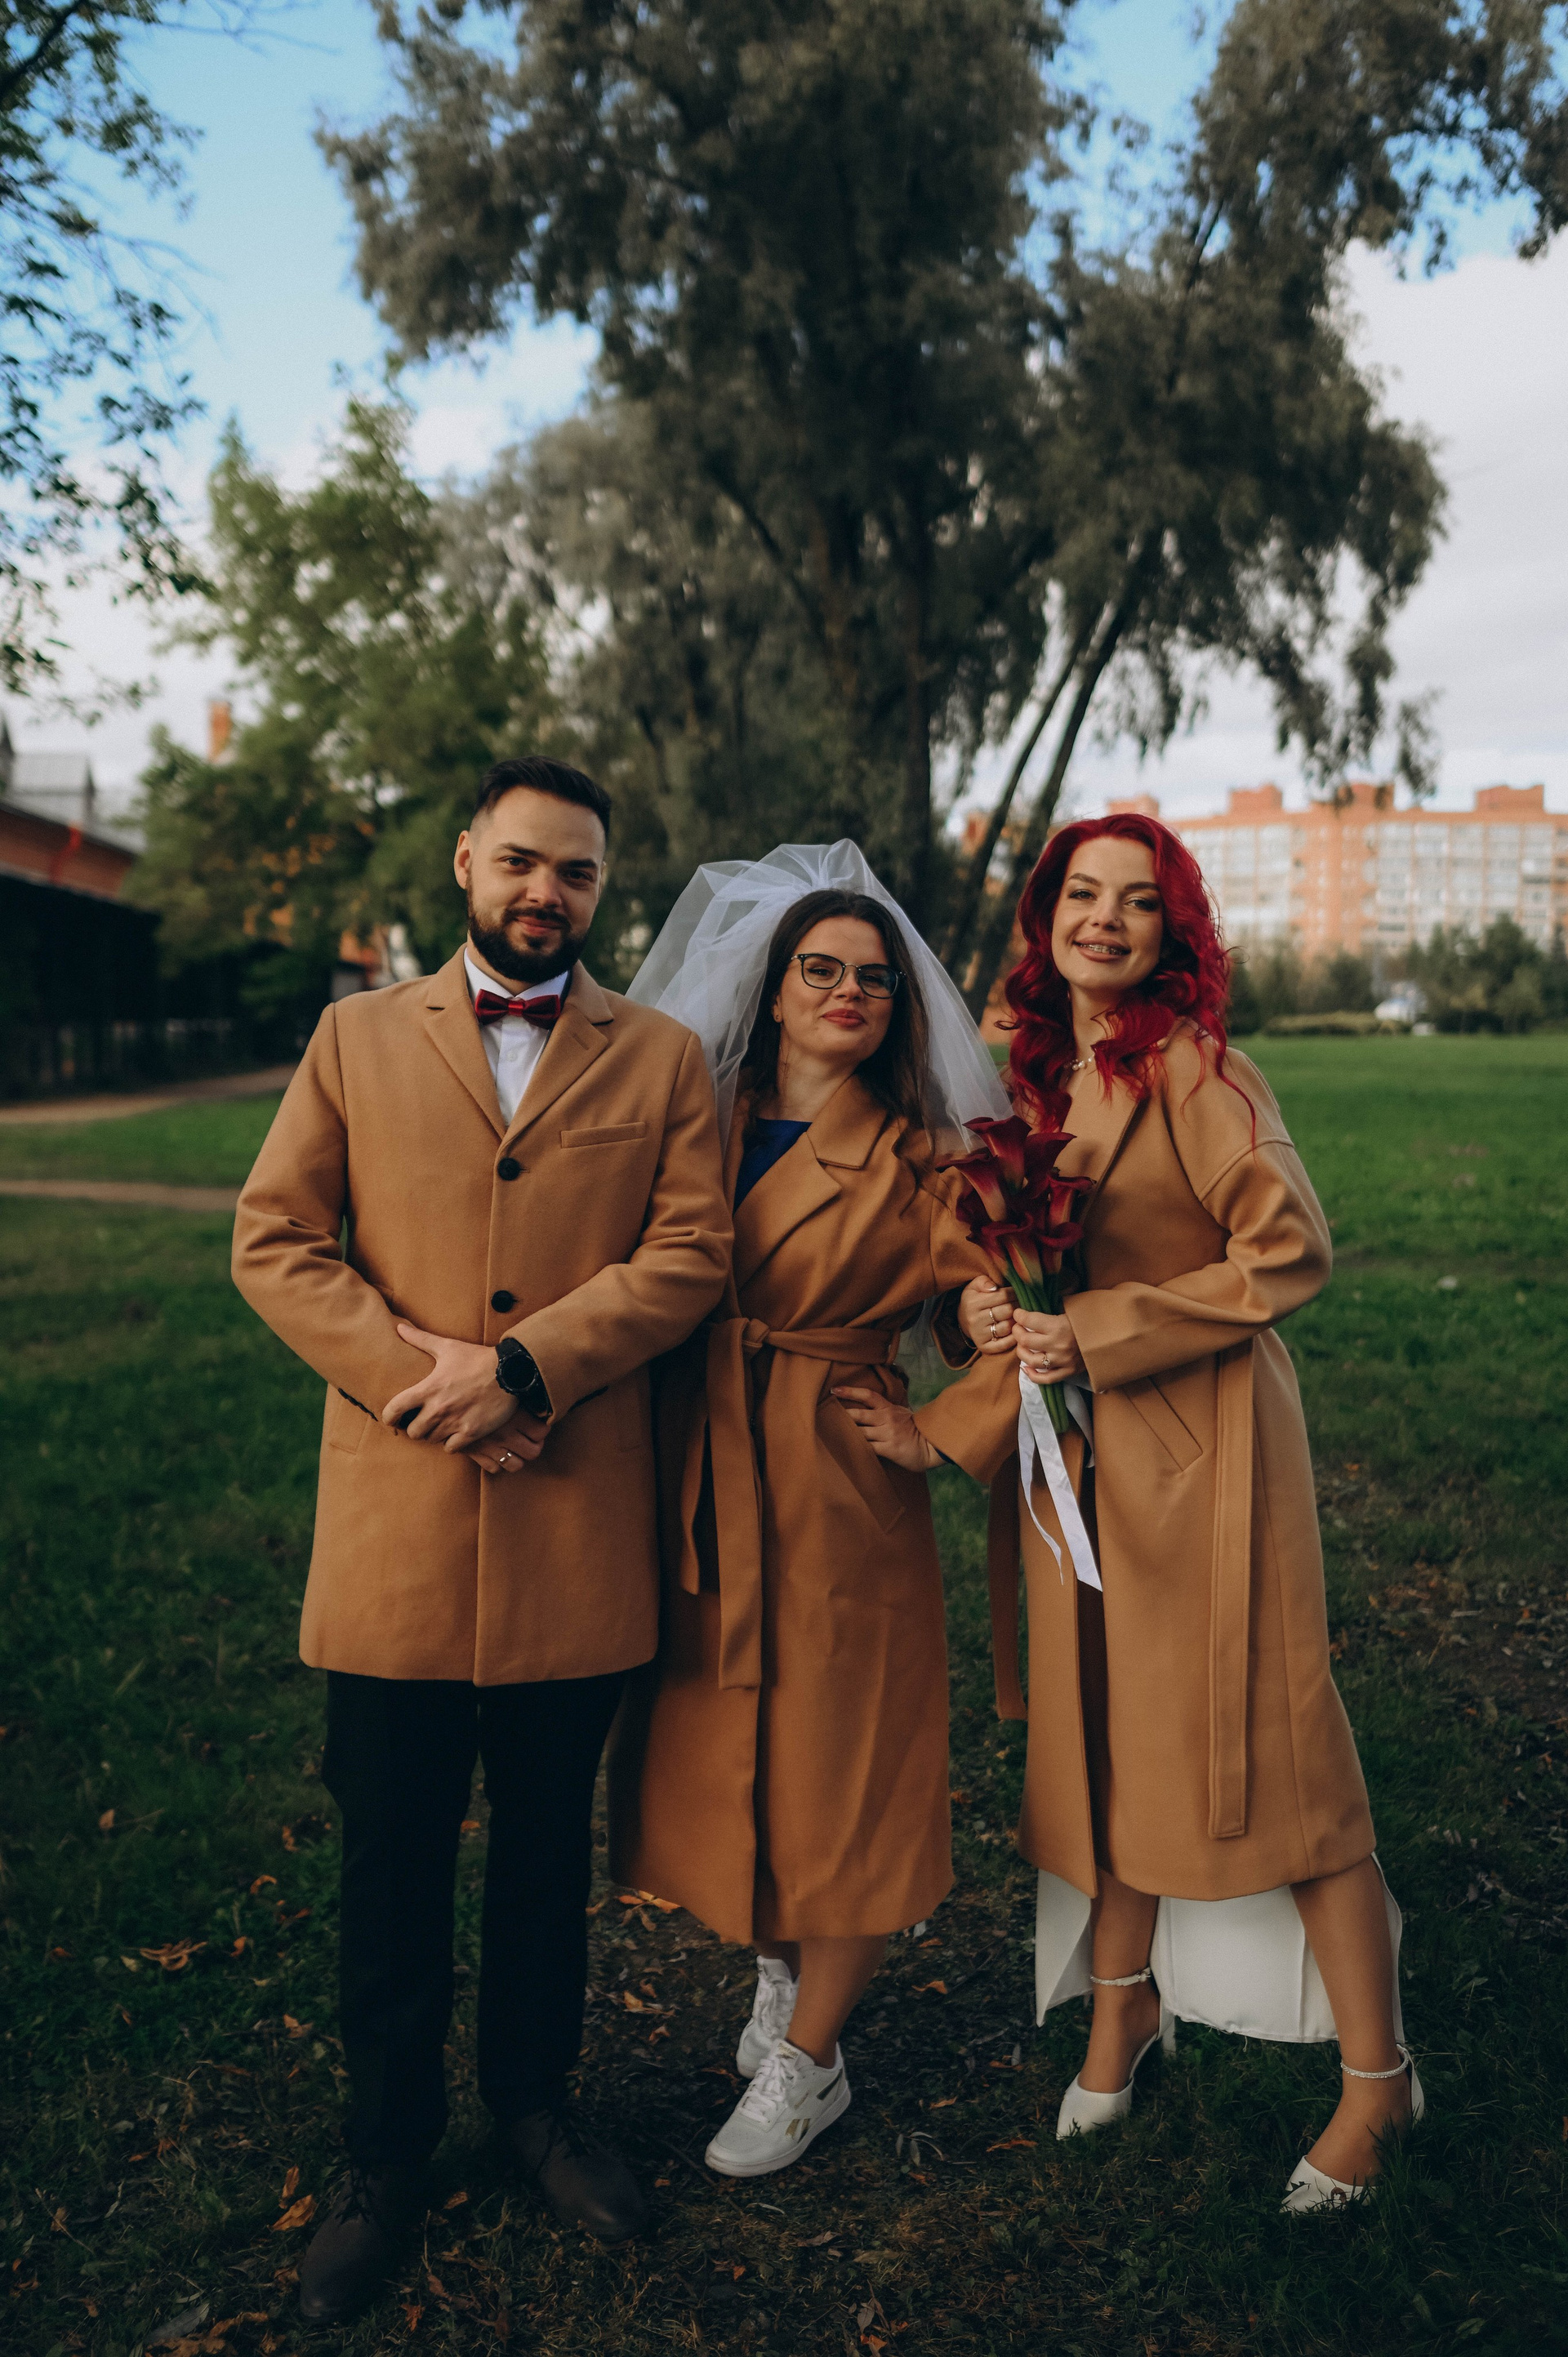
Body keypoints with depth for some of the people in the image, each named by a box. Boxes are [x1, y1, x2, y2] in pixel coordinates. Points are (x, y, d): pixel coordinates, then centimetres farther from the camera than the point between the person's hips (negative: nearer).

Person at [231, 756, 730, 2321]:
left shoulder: (661, 1061, 7)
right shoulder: (356, 1037, 8)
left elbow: (689, 1255, -4)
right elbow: (271, 1241, 1)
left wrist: (523, 1366, -16)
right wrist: (417, 1370, -13)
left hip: (578, 1526, 1)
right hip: (396, 1523, 0)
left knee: (547, 1841, 16)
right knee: (390, 1855, 10)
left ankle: (533, 2103, 37)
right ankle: (387, 2151, 29)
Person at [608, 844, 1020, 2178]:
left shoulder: (917, 1166, -6)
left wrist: (939, 1439, -6)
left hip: (838, 1509, -4)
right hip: (702, 1503, 4)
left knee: (833, 1770, 6)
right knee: (722, 1758, 15)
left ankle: (808, 2060, 26)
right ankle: (780, 1968, 43)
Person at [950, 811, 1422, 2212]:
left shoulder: (1191, 1067, -13)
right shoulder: (1041, 1071, 8)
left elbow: (1292, 1252, -18)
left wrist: (1100, 1334, -18)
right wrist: (983, 1301, -3)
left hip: (1198, 1448, -6)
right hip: (1073, 1457, 7)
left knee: (1265, 1751, 0)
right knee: (1097, 1734, 14)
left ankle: (1377, 2076, 16)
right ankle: (1123, 2003, 34)